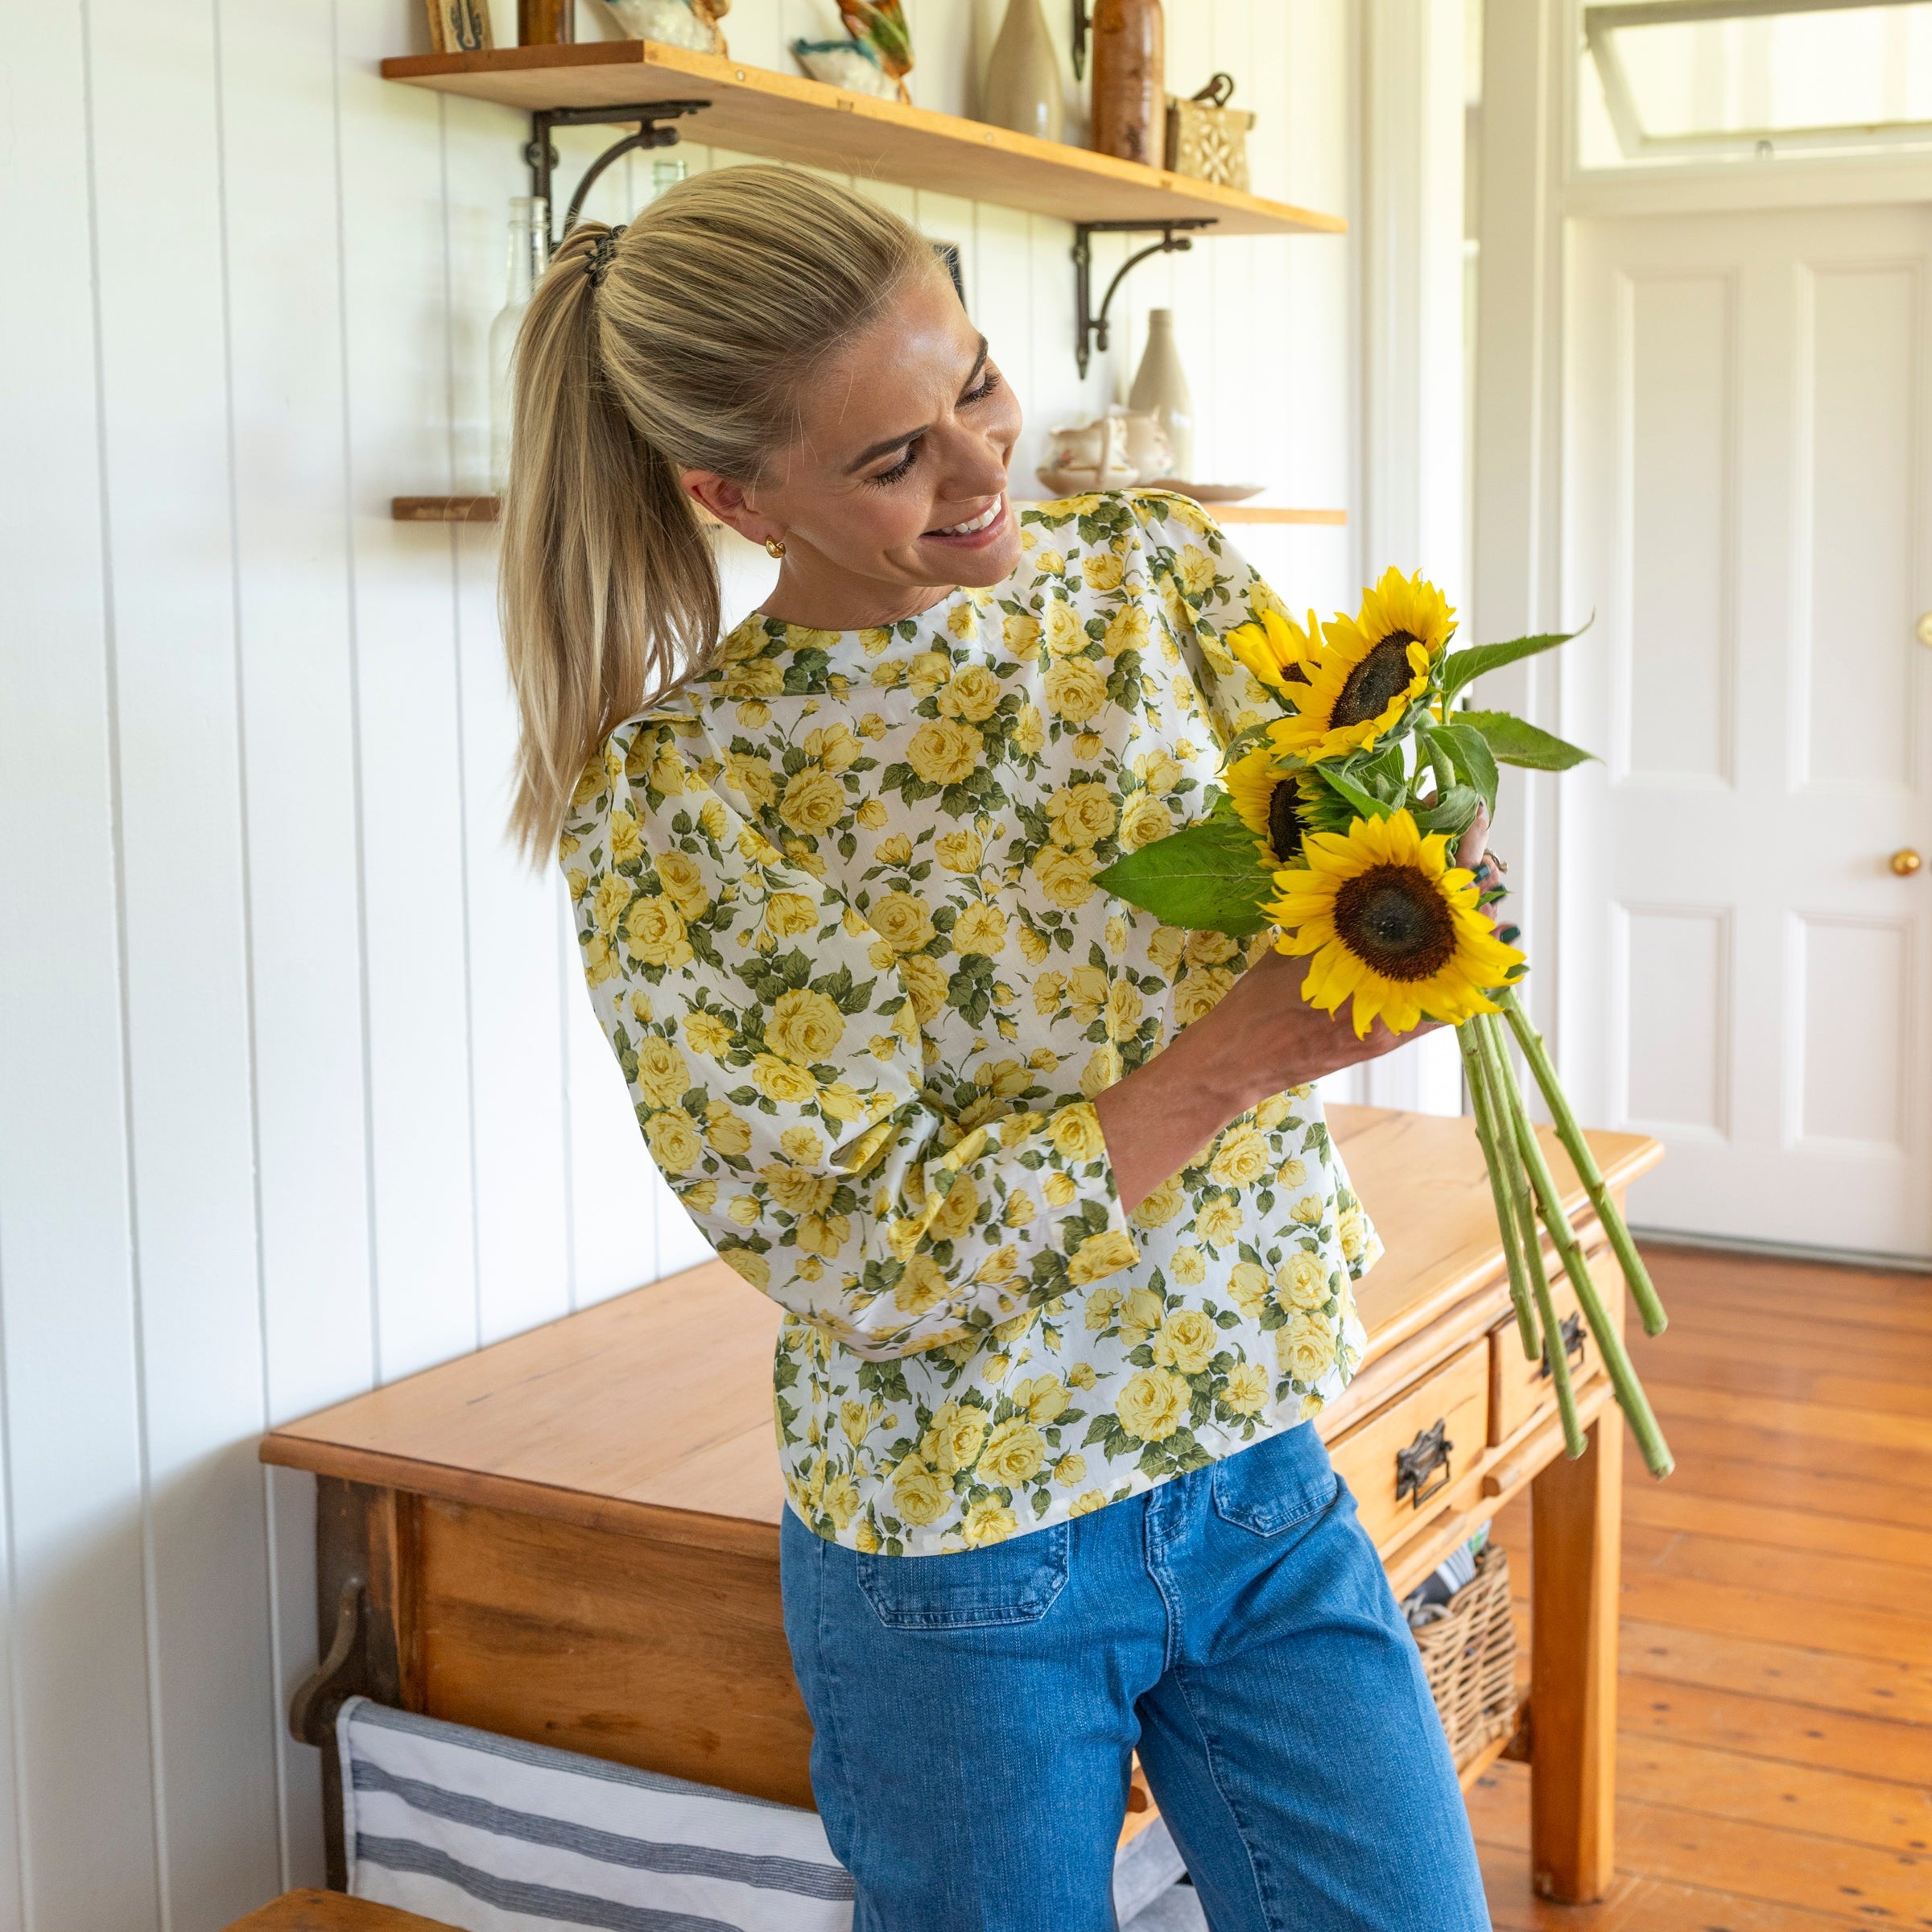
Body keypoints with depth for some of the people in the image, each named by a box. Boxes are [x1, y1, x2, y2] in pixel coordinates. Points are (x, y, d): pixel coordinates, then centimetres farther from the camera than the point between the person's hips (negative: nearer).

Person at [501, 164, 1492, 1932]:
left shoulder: (1158, 570, -3)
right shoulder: (673, 803, -15)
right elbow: (858, 1261, -18)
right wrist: (1229, 1060, -26)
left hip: (1262, 1480, 4)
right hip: (962, 1569, -3)